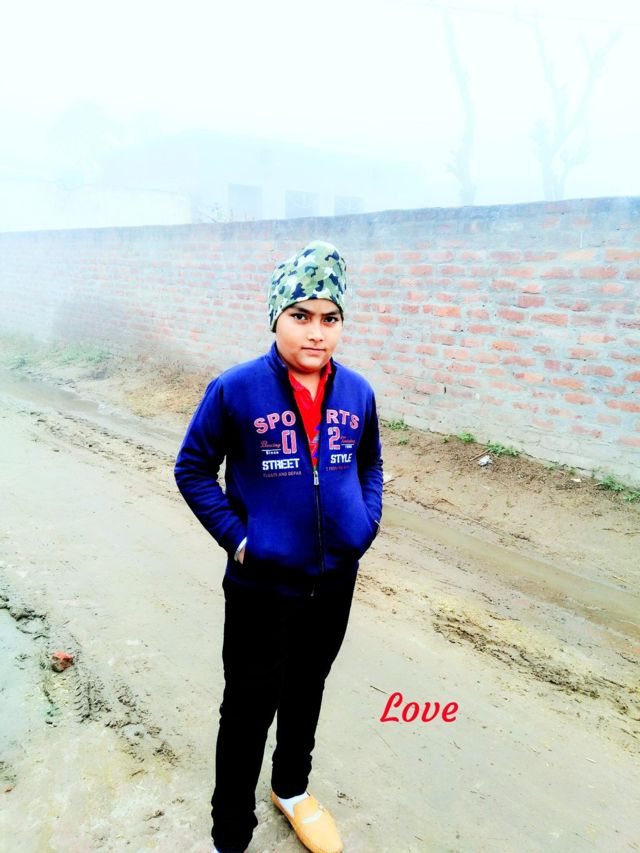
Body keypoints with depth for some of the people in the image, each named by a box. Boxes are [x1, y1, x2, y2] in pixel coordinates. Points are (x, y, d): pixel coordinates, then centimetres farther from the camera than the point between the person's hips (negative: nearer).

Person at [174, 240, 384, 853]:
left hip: (335, 580, 4)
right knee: (250, 708, 10)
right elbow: (192, 468, -7)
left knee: (307, 692, 24)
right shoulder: (235, 390, -17)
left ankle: (291, 788, 52)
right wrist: (235, 536, -14)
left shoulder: (357, 392, -4)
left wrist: (367, 524, -1)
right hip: (261, 584, -4)